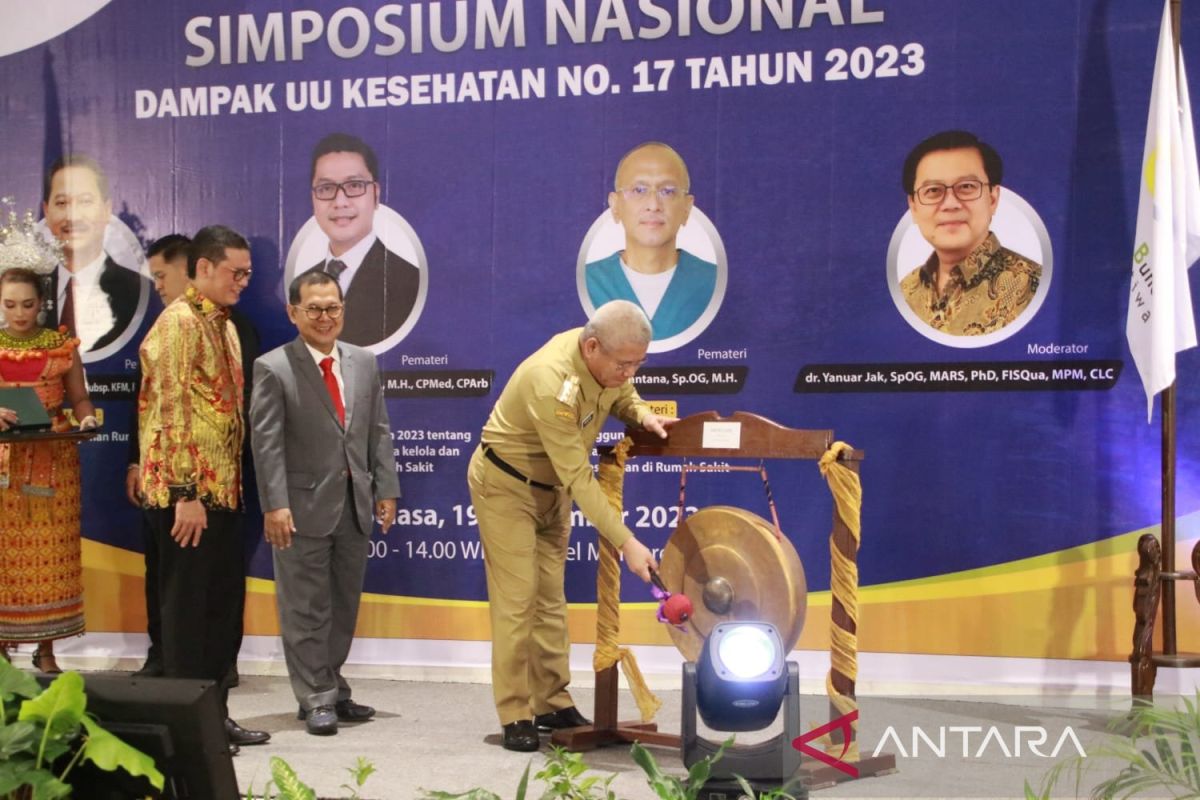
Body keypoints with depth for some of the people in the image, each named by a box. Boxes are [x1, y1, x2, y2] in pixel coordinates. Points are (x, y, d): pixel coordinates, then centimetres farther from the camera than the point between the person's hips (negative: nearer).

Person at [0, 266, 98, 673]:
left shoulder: (61, 345, 5)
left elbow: (79, 398, 7)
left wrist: (87, 419, -14)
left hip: (54, 461, 0)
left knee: (50, 553, 1)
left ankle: (46, 651, 8)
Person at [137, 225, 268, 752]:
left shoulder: (223, 324, 16)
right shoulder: (179, 322, -12)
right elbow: (171, 411, -18)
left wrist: (230, 486, 17)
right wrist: (187, 494, -21)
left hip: (223, 491, 9)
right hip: (188, 494, -9)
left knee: (224, 605, 12)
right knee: (187, 609, 0)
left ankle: (215, 713, 22)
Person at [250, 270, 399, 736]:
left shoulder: (364, 363, 9)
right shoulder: (273, 368, -6)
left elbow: (379, 432, 11)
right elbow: (266, 443, -11)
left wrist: (385, 489, 4)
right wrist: (275, 505, -17)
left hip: (355, 505, 5)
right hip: (305, 506, -5)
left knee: (344, 606, 14)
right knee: (307, 609, 2)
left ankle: (332, 689, 27)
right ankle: (317, 700, 11)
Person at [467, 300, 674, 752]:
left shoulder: (608, 360, -14)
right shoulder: (552, 383, -37)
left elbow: (621, 396, 9)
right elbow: (578, 478, -34)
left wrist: (643, 415, -15)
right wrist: (627, 544, -33)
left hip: (551, 486, 7)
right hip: (506, 484, -7)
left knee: (550, 598, 9)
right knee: (517, 598, -8)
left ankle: (552, 703, 16)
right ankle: (515, 716, 0)